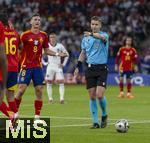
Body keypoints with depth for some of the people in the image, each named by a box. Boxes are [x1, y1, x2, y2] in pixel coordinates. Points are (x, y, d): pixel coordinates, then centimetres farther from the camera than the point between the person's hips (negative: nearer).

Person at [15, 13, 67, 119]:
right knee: (21, 90, -7)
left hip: (38, 67, 4)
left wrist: (57, 54, 4)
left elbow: (46, 50, 17)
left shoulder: (43, 35, 8)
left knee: (39, 91, -1)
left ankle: (37, 116, 5)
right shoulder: (25, 35, -5)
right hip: (26, 66, -4)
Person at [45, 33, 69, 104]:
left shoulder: (60, 46, 2)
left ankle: (62, 98, -12)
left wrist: (63, 64, 4)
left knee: (61, 82, -10)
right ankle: (50, 98, 10)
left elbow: (67, 54, 12)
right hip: (50, 66, 0)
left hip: (58, 66, 0)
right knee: (49, 82, 1)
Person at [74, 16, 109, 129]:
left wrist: (92, 34, -46)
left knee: (99, 95, -15)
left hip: (102, 68, -4)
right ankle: (95, 122, 7)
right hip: (90, 68, 4)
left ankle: (104, 115, 12)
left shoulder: (104, 35, -3)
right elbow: (83, 53, 21)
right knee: (92, 96, 1)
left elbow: (102, 37, -29)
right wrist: (78, 67, 14)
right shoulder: (86, 38, 11)